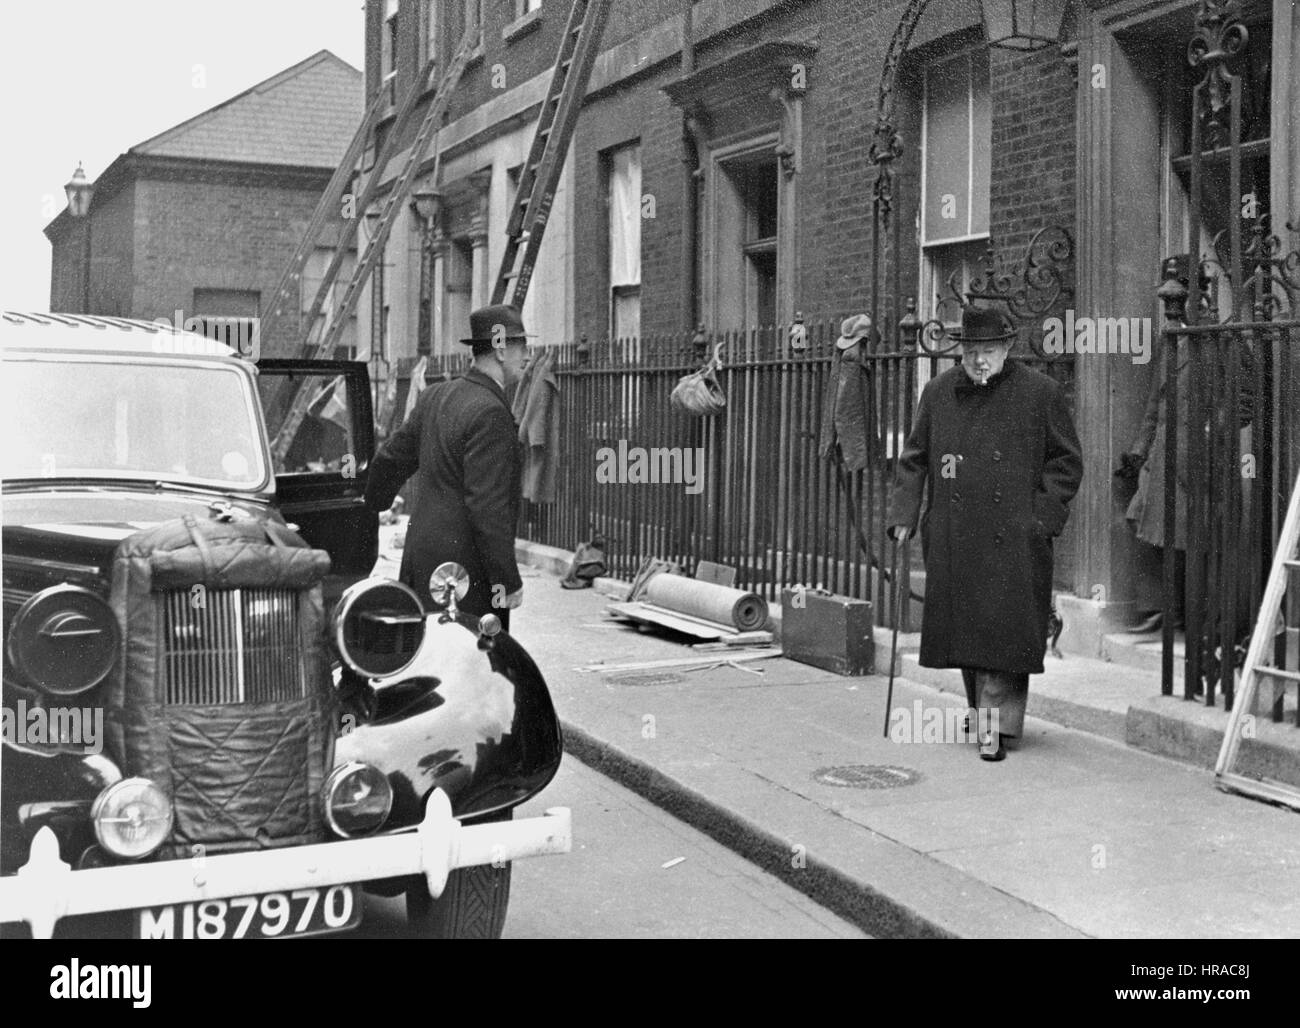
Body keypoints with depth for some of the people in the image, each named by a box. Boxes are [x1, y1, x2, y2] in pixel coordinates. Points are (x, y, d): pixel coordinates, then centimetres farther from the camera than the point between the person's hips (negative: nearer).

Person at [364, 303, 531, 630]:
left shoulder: (435, 397, 11)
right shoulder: (491, 413, -17)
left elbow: (391, 458, 22)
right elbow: (487, 506, -21)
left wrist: (374, 505, 41)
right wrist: (507, 580, -16)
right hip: (464, 571, -9)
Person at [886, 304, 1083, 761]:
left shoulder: (1041, 393, 0)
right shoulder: (938, 392, 9)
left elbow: (1066, 462, 4)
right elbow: (914, 457, 14)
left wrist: (1042, 516, -5)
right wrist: (904, 513, 3)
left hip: (1013, 539, -3)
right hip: (952, 538, 4)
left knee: (1003, 630, -7)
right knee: (962, 627, 10)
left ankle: (997, 725, -1)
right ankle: (984, 708, 29)